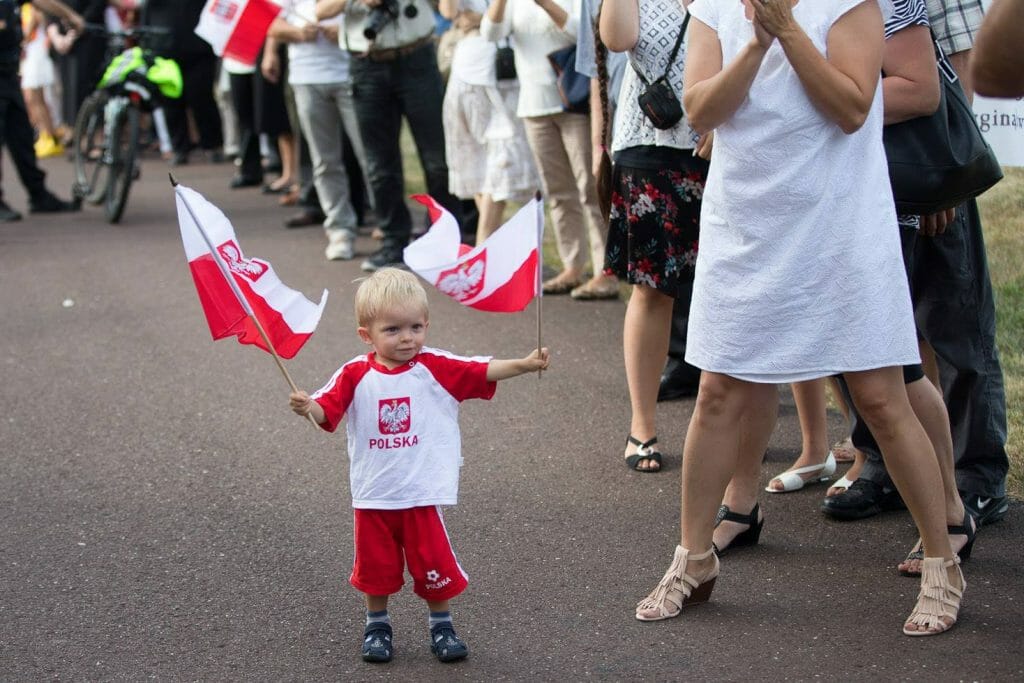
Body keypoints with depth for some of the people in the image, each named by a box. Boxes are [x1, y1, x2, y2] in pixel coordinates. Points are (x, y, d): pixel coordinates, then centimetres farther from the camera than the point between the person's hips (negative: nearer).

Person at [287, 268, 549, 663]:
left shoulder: (435, 368, -5)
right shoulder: (356, 376, -5)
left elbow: (483, 371, -12)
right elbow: (327, 411, -10)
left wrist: (524, 364, -26)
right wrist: (308, 407, -33)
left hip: (423, 494, -1)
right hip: (373, 494, 1)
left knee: (434, 564, 5)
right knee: (376, 565, 13)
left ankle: (442, 626, 24)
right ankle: (377, 625, 32)